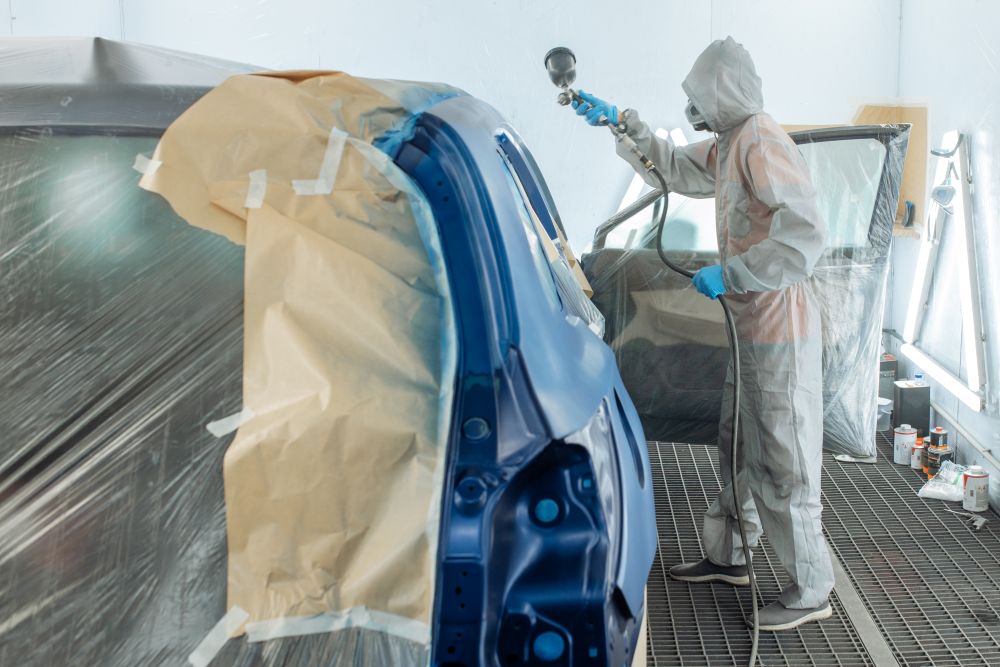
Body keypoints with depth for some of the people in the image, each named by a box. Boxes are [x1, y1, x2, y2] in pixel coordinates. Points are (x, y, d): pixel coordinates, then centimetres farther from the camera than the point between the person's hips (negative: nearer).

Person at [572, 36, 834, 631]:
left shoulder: (762, 142, -19)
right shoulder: (730, 145, 12)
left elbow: (806, 235, -28)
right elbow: (674, 167, 31)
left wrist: (727, 275, -22)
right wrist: (621, 123, 25)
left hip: (779, 333, -10)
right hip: (752, 328, 10)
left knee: (783, 462, -3)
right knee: (739, 449, 19)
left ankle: (812, 590, 8)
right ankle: (727, 558, 34)